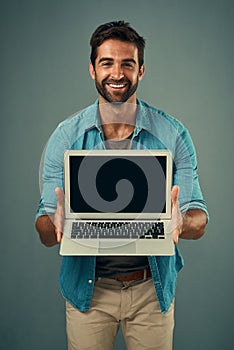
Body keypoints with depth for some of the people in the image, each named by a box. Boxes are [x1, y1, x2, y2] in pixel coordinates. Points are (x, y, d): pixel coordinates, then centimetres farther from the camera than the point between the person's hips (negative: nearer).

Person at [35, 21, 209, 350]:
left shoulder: (173, 134, -6)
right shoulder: (66, 136, -5)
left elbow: (199, 221, -6)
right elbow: (45, 232, -6)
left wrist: (180, 222, -30)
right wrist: (58, 224, -30)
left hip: (153, 288, 0)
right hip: (87, 288, 0)